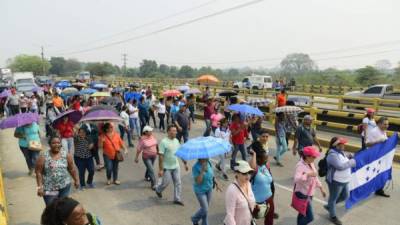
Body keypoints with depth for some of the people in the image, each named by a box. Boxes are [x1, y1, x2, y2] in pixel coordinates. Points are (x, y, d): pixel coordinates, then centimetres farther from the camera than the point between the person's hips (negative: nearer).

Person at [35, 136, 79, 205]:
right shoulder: (43, 157, -9)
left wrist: (76, 180, 9)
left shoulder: (66, 155, -3)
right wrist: (40, 187, -11)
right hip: (49, 189, -2)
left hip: (65, 186, 2)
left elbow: (72, 169, 5)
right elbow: (38, 172, -7)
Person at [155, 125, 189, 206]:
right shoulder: (164, 142, -18)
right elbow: (160, 156, -18)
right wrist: (160, 169, -20)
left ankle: (177, 199, 20)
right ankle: (158, 190, 38)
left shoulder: (176, 141, 2)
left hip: (176, 166, 6)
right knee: (166, 182, 7)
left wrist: (185, 163, 12)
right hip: (167, 167, -6)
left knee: (178, 183, 7)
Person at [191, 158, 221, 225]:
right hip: (200, 191, -6)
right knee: (205, 209, 2)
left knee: (205, 208, 17)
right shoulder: (195, 167, -25)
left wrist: (216, 184, 7)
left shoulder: (208, 163, -7)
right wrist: (202, 171, -36)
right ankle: (194, 219, 31)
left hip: (209, 189, 6)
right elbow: (197, 181, -30)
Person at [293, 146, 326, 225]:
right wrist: (308, 174, -43)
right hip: (302, 194, -8)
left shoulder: (311, 163, 0)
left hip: (309, 193, 9)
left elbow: (314, 177, 14)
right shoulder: (300, 166, -26)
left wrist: (321, 188, 17)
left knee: (303, 213, 24)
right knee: (309, 217, -4)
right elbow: (296, 179, -42)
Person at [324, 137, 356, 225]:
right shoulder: (332, 155, -25)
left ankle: (329, 206, 41)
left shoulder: (340, 152, 6)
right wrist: (352, 162, -17)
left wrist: (349, 158, 1)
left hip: (344, 180, 10)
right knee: (333, 198, 9)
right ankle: (333, 216, 29)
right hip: (335, 181, -10)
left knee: (345, 196, 23)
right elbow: (340, 166, -29)